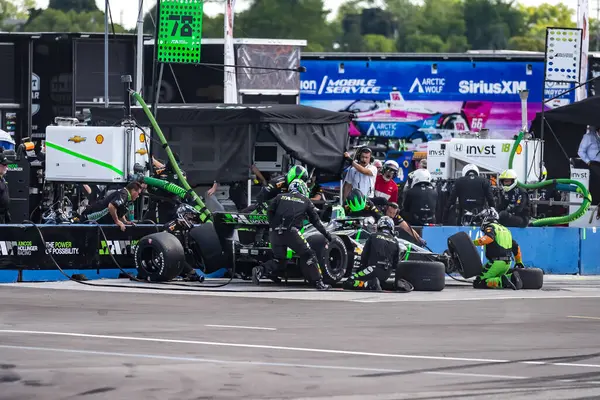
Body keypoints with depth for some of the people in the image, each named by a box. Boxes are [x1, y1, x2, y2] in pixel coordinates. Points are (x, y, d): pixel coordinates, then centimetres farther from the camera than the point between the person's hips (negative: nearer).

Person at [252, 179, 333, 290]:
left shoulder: (280, 197, 21)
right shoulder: (306, 201, 17)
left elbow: (269, 212, 11)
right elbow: (315, 221, 20)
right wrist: (326, 234, 30)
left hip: (275, 232, 3)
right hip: (291, 231, -3)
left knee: (279, 260, 19)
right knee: (308, 255, 10)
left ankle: (260, 270, -4)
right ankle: (318, 282, 4)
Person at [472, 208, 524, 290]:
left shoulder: (490, 227, -2)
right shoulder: (504, 229, 24)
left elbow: (489, 238, -26)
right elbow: (516, 247, 29)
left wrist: (475, 242, -24)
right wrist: (519, 262, 40)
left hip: (496, 262, -8)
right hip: (507, 264, 8)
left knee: (478, 284, -7)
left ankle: (501, 281, -27)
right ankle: (512, 277, -2)